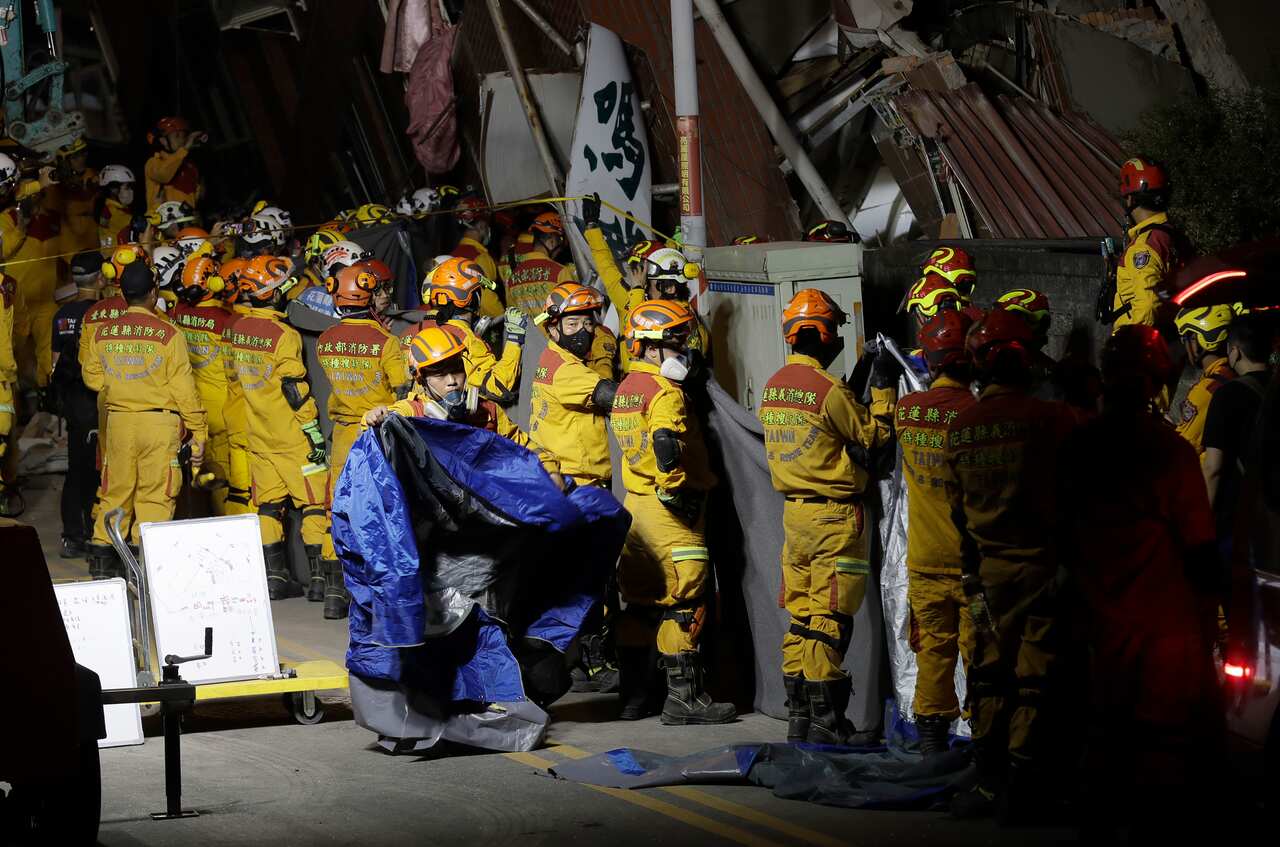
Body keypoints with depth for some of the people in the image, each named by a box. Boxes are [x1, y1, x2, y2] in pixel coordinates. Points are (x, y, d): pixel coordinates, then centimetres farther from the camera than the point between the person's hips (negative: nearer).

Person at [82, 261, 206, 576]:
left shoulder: (103, 332, 1)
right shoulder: (168, 334, -10)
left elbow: (92, 376, 11)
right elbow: (183, 388, -8)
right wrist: (198, 431, -2)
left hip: (118, 420, 4)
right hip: (160, 421, -4)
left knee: (115, 491, 13)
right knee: (155, 495, 2)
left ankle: (102, 558, 16)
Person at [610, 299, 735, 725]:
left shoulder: (626, 388, 15)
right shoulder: (666, 393, -14)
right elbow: (667, 444, -29)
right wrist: (677, 490, -19)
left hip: (636, 503, 9)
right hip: (671, 511, -9)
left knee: (640, 599, 13)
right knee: (682, 600, -5)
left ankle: (633, 695, 17)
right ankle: (684, 697, -5)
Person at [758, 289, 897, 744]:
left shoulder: (774, 387, 8)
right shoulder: (828, 390, -16)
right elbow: (875, 434, -6)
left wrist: (859, 387, 18)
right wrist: (883, 388, 4)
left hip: (794, 512, 8)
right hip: (835, 515, -8)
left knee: (801, 616, 12)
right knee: (830, 619, -5)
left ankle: (798, 715, 15)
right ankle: (826, 719, -3)